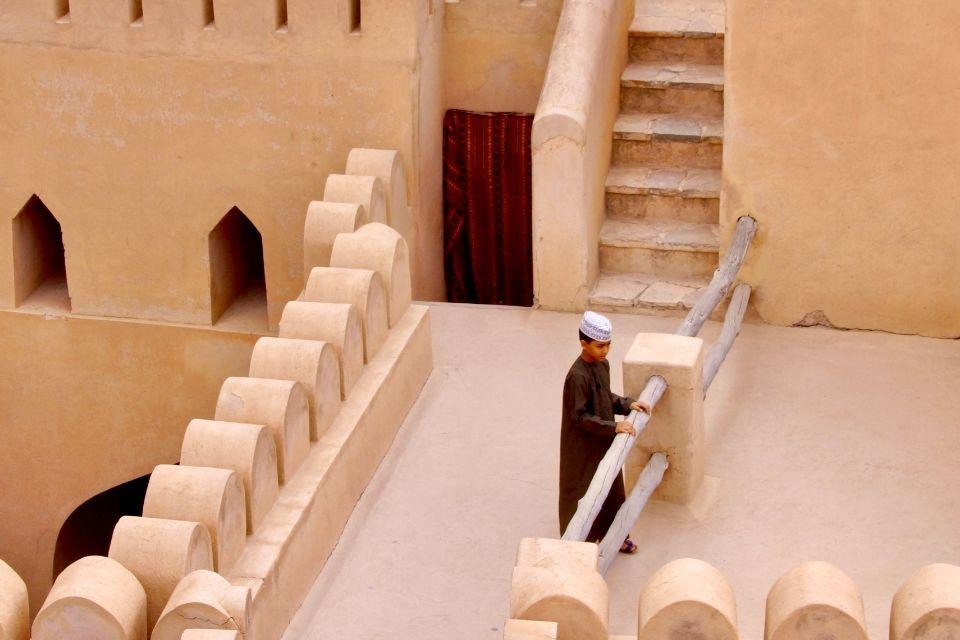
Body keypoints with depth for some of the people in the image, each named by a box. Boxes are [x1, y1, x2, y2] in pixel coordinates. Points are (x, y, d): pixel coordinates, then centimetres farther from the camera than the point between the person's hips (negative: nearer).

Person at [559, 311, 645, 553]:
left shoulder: (603, 364, -1)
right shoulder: (578, 376, -28)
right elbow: (580, 417, -25)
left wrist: (626, 404, -3)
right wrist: (613, 427, -28)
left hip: (604, 440, 9)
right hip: (583, 446, -9)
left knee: (611, 488, 21)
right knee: (584, 494, 7)